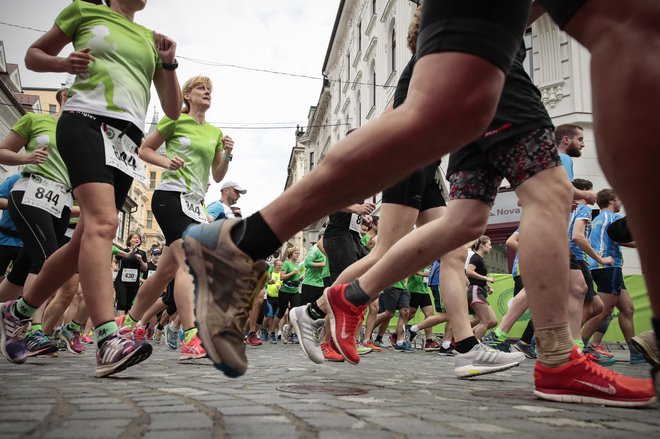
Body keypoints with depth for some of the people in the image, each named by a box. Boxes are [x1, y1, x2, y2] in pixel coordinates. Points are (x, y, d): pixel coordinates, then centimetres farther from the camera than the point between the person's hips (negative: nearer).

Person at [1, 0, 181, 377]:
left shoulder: (150, 40, 22)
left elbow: (173, 111, 20)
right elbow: (34, 55, 18)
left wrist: (169, 64, 6)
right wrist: (64, 63, -3)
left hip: (128, 139, 5)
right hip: (86, 123, -5)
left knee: (86, 240, 3)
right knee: (102, 222, -27)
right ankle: (108, 339, -37)